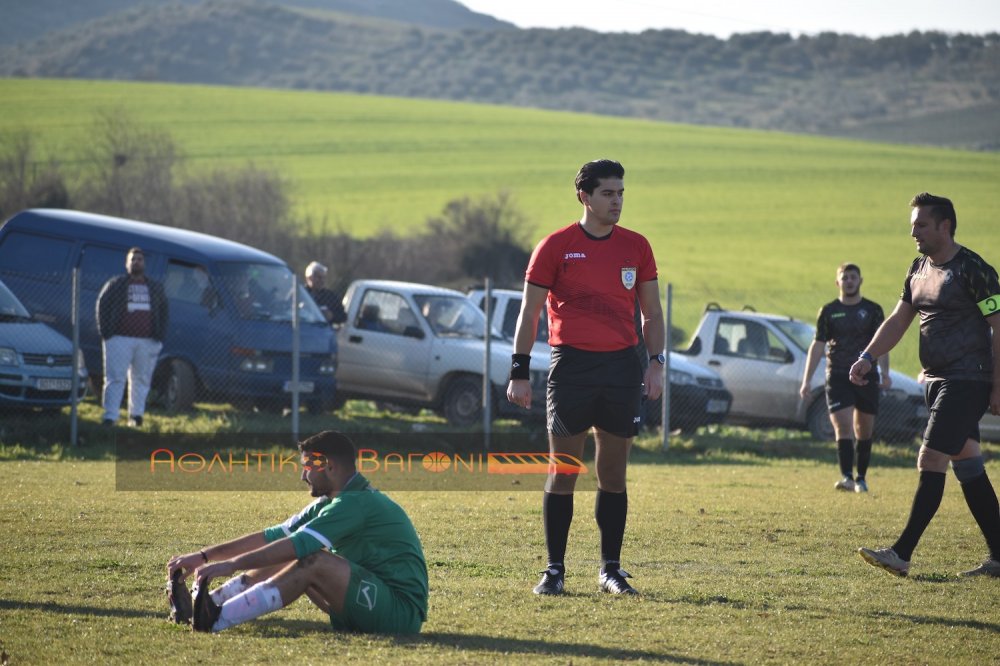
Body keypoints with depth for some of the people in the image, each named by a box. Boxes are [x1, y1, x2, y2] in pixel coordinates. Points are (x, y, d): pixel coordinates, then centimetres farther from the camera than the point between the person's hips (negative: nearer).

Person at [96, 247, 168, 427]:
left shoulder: (155, 288, 17)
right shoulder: (116, 284, 7)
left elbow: (164, 311, 19)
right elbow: (103, 306, 4)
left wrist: (160, 334, 5)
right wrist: (106, 332, -6)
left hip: (147, 342, 3)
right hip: (120, 339, -3)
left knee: (141, 380, 7)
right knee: (115, 379, -8)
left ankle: (136, 415, 17)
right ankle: (110, 417, -11)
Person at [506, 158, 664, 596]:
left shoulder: (636, 247, 9)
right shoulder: (556, 246, -1)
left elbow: (652, 312, 14)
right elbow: (529, 312, 1)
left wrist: (656, 364, 2)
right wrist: (519, 372, -4)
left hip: (622, 365, 3)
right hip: (571, 366, -3)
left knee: (613, 472, 6)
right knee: (563, 471, -1)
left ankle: (611, 569, 13)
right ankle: (554, 570, 6)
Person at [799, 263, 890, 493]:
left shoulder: (873, 310, 6)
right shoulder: (828, 311, 7)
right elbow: (818, 345, 7)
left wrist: (885, 373, -13)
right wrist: (807, 380, 2)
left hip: (867, 377, 1)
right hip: (837, 377, -1)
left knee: (864, 432, 6)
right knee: (843, 427, -15)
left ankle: (861, 478, 17)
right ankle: (847, 477, -22)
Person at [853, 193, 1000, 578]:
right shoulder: (919, 269, 12)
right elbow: (899, 320, 15)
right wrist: (868, 357, 1)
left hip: (967, 383, -9)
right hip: (935, 381, 9)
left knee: (930, 462, -13)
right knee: (967, 466, 11)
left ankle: (902, 554, -13)